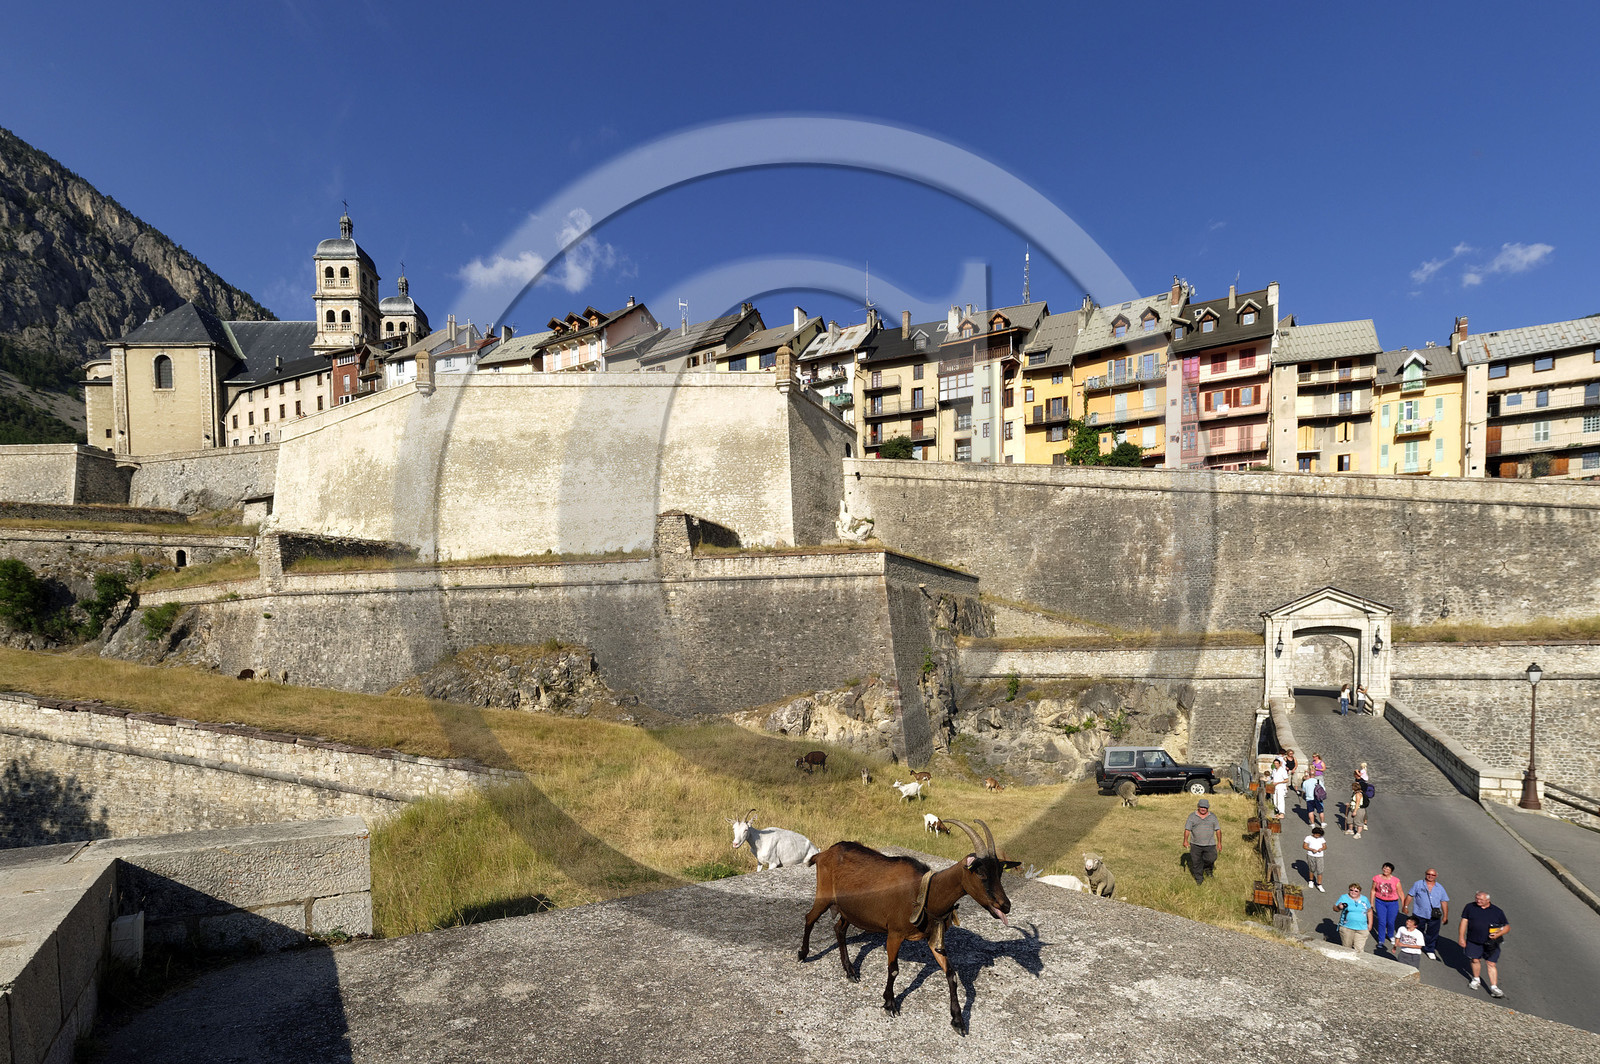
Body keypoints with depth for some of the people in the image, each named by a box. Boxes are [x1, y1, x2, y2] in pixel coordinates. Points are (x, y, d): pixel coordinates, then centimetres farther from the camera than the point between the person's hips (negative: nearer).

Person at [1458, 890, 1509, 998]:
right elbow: (1464, 921, 4)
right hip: (1473, 941, 1)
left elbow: (1507, 926, 8)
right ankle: (1476, 980, 27)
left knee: (1491, 964, -2)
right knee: (1475, 960, 7)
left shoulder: (1497, 911, 2)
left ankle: (1494, 987, 5)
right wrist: (1461, 937, 0)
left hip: (1490, 943, -1)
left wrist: (1498, 934, -11)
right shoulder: (1470, 907, 2)